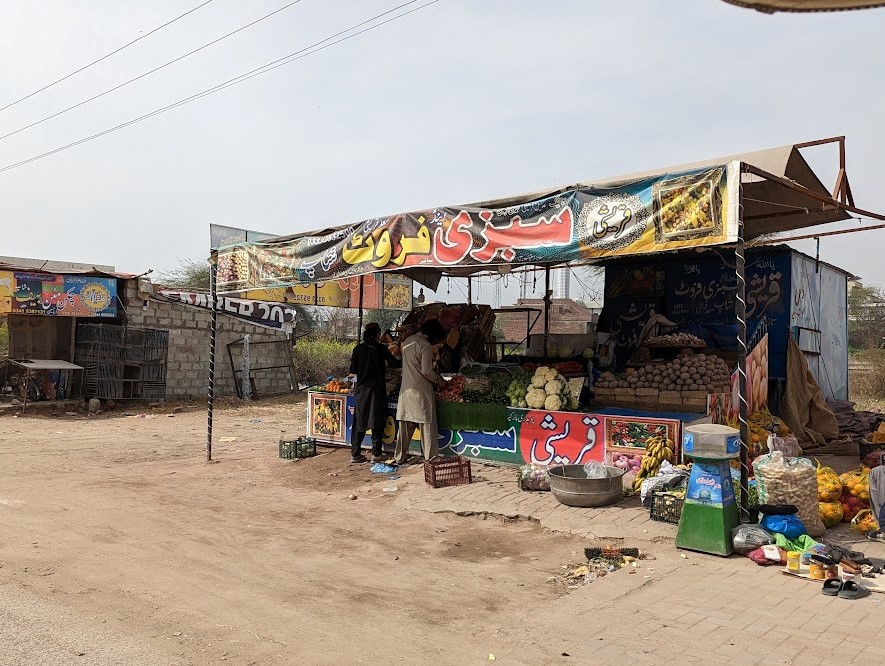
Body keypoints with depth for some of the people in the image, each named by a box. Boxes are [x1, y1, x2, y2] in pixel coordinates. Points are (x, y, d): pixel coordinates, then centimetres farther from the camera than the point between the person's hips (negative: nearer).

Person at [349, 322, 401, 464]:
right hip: (377, 388, -3)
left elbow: (353, 370, 4)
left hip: (361, 388, 3)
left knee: (359, 421, 9)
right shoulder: (381, 348, -7)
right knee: (377, 421, 5)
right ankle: (376, 454, 6)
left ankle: (355, 454, 10)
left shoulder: (358, 349, 2)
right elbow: (395, 364, -6)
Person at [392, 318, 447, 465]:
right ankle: (430, 458, 7)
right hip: (421, 390, -7)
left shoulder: (407, 342, 11)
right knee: (427, 425, 2)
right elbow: (426, 370, -18)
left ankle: (399, 457, 18)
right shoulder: (425, 346, -14)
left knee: (405, 425, 12)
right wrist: (438, 380, -1)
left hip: (406, 389, 7)